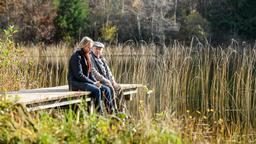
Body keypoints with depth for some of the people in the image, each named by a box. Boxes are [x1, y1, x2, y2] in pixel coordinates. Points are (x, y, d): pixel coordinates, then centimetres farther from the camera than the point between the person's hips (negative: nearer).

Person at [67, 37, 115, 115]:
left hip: (86, 81, 9)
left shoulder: (86, 56, 16)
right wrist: (93, 83, -17)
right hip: (76, 83, -9)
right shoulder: (76, 56, -12)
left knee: (106, 89, -10)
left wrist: (96, 82, 0)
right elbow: (79, 75, -19)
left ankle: (111, 111, -14)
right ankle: (100, 113, -27)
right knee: (96, 90, -31)